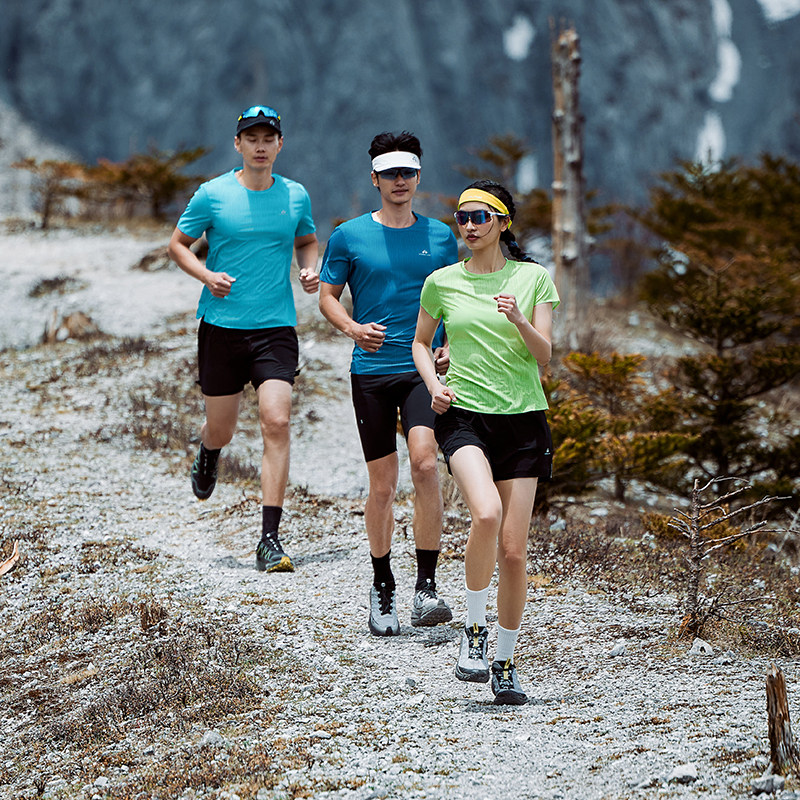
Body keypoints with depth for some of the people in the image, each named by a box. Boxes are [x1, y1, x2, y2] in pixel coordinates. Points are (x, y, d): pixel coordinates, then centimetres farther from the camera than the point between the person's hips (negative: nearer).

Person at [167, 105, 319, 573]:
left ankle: (270, 540, -13)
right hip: (222, 326, 0)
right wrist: (206, 275, -10)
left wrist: (310, 270, 3)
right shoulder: (212, 195, -1)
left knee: (277, 422, -15)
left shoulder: (295, 196, 6)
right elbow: (179, 244, 8)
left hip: (277, 328, 0)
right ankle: (208, 456, 51)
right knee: (221, 430, 9)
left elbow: (307, 240, 24)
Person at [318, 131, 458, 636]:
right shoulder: (349, 236, 4)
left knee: (425, 462, -20)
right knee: (383, 484, 2)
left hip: (424, 368, 0)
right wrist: (352, 328, -12)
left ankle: (427, 586, -16)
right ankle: (383, 588, 19)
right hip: (371, 371, 0)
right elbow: (328, 296, 9)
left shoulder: (440, 236, 9)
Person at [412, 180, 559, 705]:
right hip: (463, 414, -1)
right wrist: (434, 385, 2)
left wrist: (519, 320, -19)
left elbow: (544, 355, -1)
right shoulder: (442, 282, 6)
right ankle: (474, 631, -9)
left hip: (523, 418, 1)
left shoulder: (533, 278, 3)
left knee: (514, 549, -1)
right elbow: (421, 342, 20)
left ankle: (506, 662, 16)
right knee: (486, 513, -28)